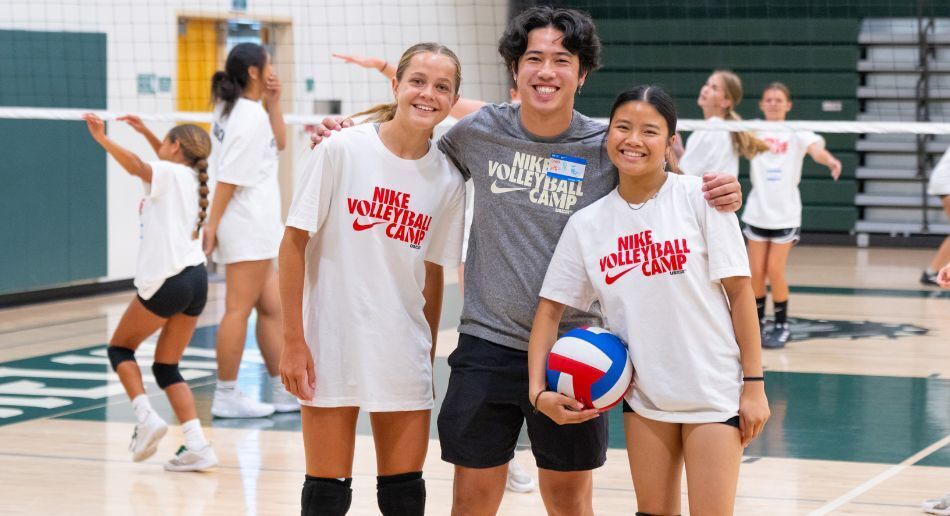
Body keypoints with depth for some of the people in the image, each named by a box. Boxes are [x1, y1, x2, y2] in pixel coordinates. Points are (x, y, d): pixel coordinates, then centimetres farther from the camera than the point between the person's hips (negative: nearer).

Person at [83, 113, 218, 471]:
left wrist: (103, 139, -35)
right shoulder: (192, 178, 18)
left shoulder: (168, 173, -5)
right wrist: (146, 133, 45)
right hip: (196, 279, 7)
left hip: (165, 282, -7)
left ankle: (146, 418, -7)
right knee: (166, 367, 13)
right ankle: (197, 445, -1)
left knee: (120, 348, 13)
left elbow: (136, 166, -27)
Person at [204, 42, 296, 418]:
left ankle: (284, 392, 16)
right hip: (247, 226, -10)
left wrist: (273, 103, 9)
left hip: (256, 229, 10)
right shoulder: (249, 115, -15)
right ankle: (226, 396, -2)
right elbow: (229, 178, -18)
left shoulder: (233, 109, 14)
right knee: (239, 310, -6)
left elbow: (279, 143, 21)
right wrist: (212, 226, -19)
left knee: (272, 308, 12)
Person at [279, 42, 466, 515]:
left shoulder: (448, 180, 0)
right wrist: (293, 341, -9)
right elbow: (294, 244, -6)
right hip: (330, 349, -3)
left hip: (403, 357, 3)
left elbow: (433, 273, 10)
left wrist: (429, 354, 10)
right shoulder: (341, 151, -9)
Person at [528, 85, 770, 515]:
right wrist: (538, 390, -7)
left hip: (715, 395, -3)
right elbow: (551, 308, 5)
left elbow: (739, 291, -8)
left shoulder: (700, 197, -9)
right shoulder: (586, 224, 0)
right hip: (645, 397, 4)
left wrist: (754, 385, -10)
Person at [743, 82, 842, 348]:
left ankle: (781, 326, 11)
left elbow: (816, 149, -21)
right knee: (756, 272, 4)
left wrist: (830, 160, -43)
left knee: (775, 271, -4)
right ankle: (757, 323, 20)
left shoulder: (796, 133, -3)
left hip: (785, 214, -2)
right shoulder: (754, 132, 4)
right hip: (757, 213, 2)